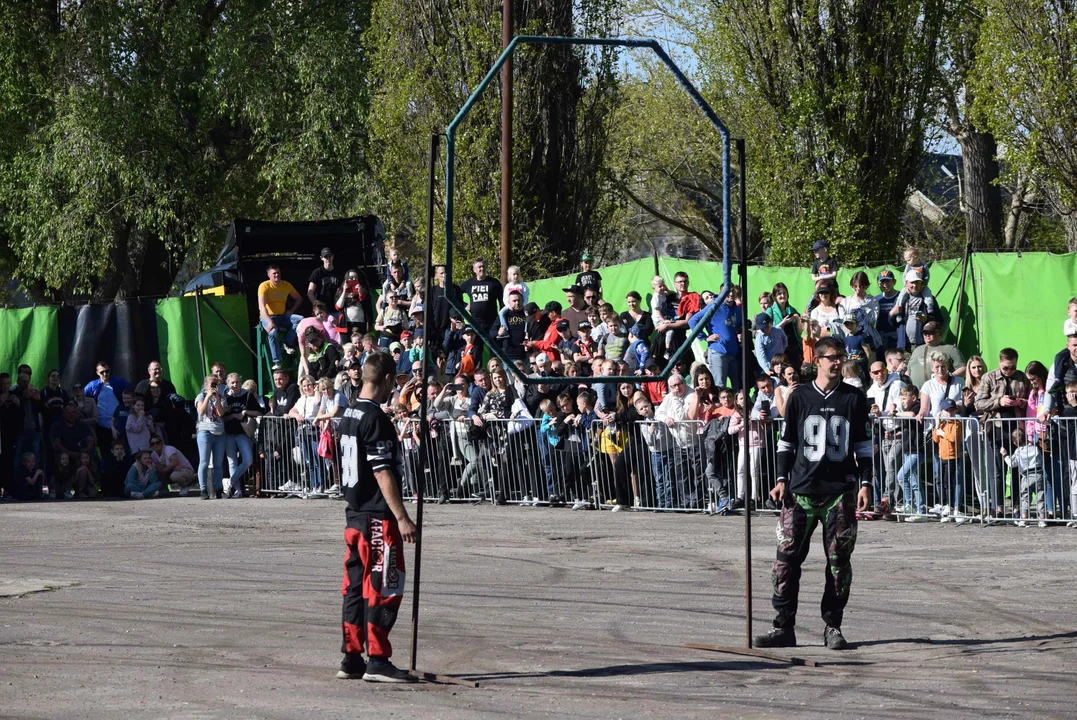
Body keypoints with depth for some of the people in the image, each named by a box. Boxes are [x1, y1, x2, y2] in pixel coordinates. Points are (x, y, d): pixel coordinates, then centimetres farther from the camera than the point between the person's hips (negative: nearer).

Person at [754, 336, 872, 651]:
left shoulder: (855, 399, 6)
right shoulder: (800, 397, 6)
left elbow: (864, 445, 9)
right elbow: (787, 441, 11)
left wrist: (865, 483, 2)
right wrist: (782, 479, 3)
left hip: (841, 491, 0)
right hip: (801, 491, 0)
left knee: (839, 560, 0)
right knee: (787, 557, -4)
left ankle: (833, 626, 9)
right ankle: (784, 627, 1)